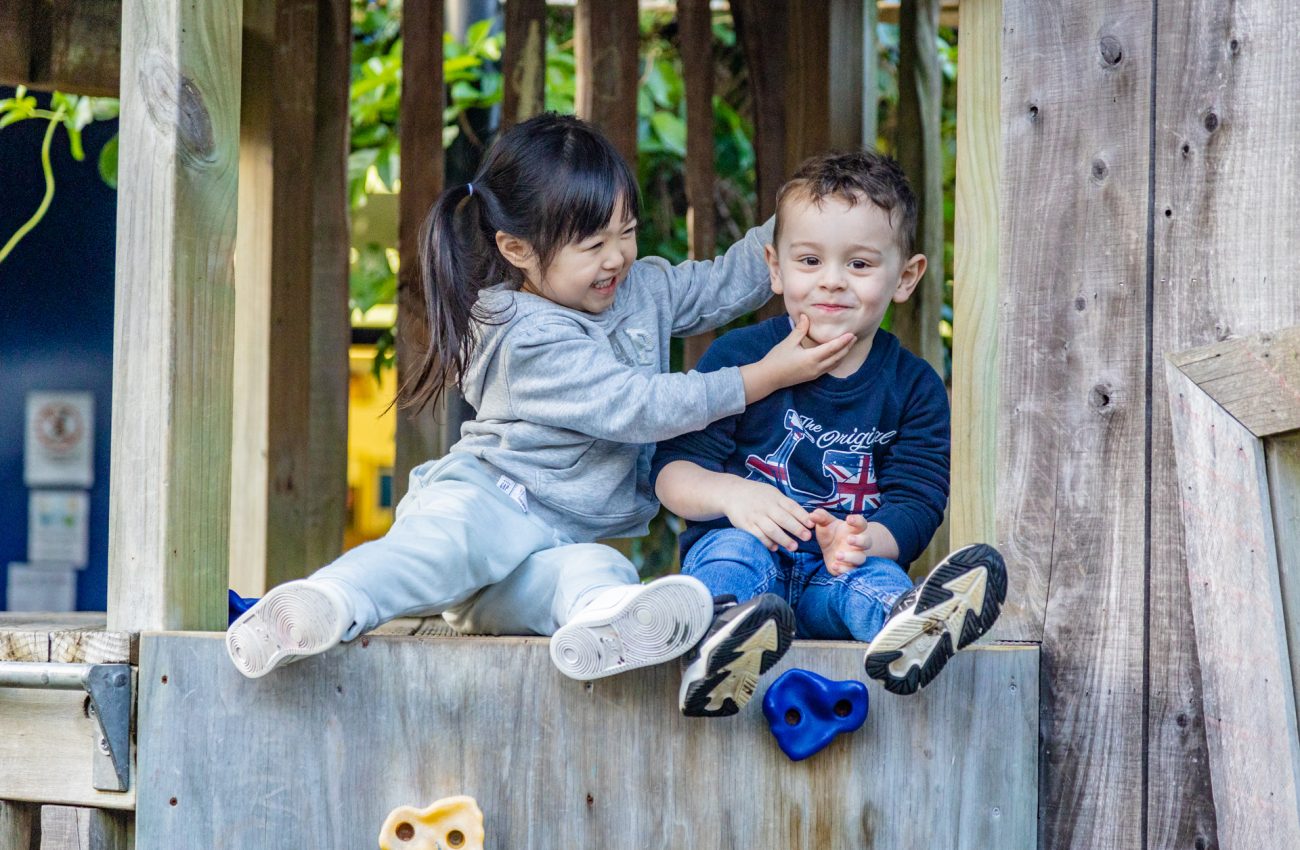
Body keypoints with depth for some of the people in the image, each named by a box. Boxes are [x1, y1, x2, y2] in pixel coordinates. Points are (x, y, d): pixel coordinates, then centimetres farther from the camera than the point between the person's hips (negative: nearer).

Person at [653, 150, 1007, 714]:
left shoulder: (914, 387, 8)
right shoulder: (738, 358, 4)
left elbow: (914, 507, -2)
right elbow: (672, 471, 1)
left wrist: (859, 540, -26)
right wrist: (729, 493, -23)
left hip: (837, 573, 1)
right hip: (738, 546, 0)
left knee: (878, 578, -33)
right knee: (738, 548, -35)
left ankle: (907, 624, -71)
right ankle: (717, 641, -68)